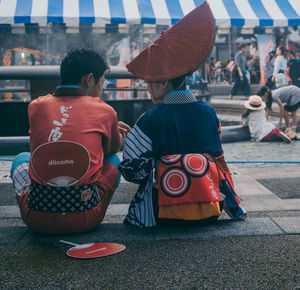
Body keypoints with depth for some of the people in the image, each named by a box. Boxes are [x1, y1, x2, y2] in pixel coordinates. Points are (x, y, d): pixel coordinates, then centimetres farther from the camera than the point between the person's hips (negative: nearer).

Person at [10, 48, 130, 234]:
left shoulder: (36, 106, 5)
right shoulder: (105, 111, -1)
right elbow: (113, 148, 19)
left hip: (37, 220, 2)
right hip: (85, 219, -1)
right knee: (113, 160, 26)